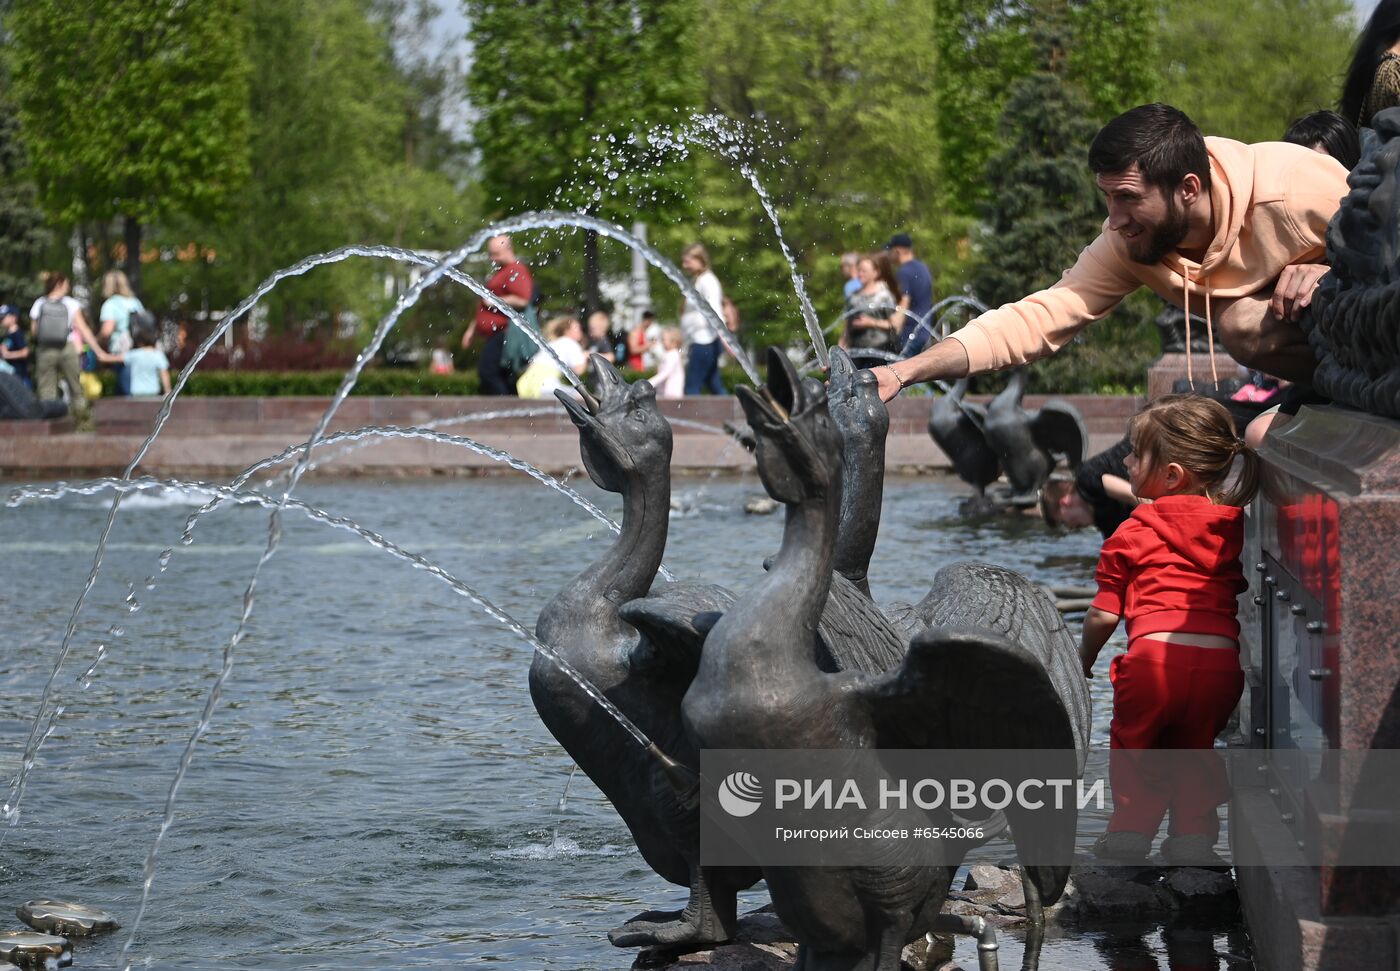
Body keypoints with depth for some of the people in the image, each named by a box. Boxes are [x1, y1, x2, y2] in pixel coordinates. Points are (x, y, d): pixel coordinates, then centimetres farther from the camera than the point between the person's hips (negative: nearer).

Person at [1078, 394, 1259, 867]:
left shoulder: (1135, 532, 1)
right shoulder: (1235, 528, 13)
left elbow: (1104, 615, 4)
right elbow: (1240, 594, 20)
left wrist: (1083, 658, 20)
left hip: (1155, 655, -4)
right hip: (1222, 659, 4)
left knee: (1133, 741, 17)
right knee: (1195, 747, 22)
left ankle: (1131, 831, 15)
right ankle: (1193, 835, 16)